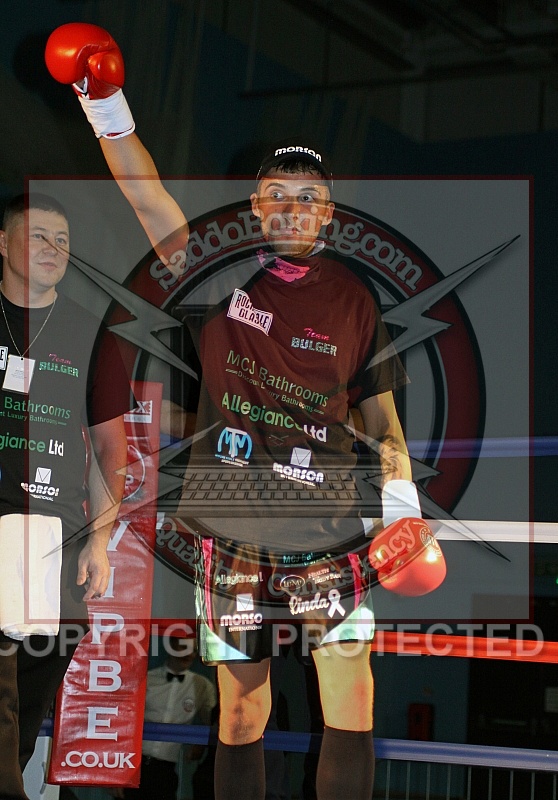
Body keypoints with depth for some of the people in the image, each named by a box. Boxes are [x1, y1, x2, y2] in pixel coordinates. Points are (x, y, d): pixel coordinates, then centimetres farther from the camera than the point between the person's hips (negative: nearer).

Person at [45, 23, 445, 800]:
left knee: (351, 711, -3)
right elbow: (149, 198, -8)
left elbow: (380, 409, 9)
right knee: (241, 719, 7)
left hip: (330, 535, 0)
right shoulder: (220, 276, 2)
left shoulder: (352, 299, 4)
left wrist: (400, 488, -7)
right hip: (234, 540, 0)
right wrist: (109, 110, -20)